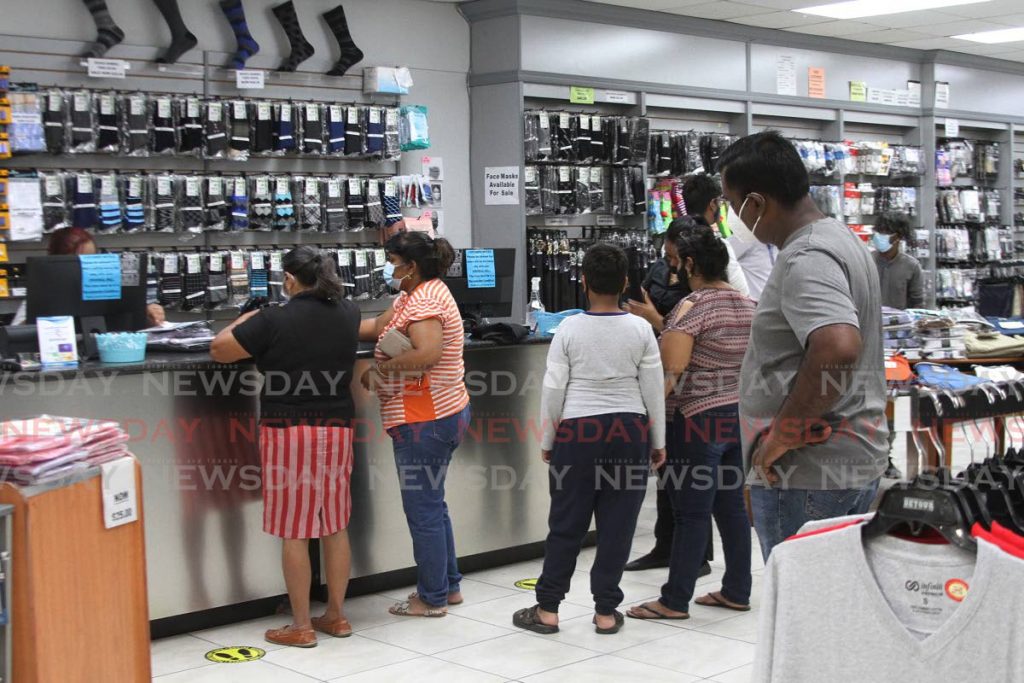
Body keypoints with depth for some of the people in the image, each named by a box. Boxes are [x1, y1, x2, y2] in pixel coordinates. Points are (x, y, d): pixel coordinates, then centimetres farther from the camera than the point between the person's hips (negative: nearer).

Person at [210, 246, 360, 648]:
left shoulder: (274, 320, -13)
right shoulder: (348, 315, 4)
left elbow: (218, 351, -3)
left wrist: (246, 320, 13)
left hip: (288, 432, -5)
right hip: (337, 429, 6)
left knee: (295, 531, 2)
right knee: (336, 526, 12)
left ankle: (301, 627, 8)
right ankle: (336, 615, 21)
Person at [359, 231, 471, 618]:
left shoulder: (424, 301, -18)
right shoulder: (415, 295, 14)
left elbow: (428, 353, -33)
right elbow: (378, 328, 16)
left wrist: (381, 370, -23)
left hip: (424, 422, -11)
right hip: (442, 415, 11)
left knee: (423, 509, 0)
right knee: (432, 504, 20)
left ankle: (432, 599, 11)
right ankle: (448, 586, 30)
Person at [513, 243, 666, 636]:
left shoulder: (569, 330, -5)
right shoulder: (640, 330, -3)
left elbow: (553, 390, -3)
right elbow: (654, 389, 1)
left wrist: (547, 441, 9)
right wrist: (658, 442, 11)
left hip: (577, 431, -1)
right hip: (629, 431, 1)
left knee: (566, 523, 7)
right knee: (617, 525, 7)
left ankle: (547, 609, 14)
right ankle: (606, 612, 13)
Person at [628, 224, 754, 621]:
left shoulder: (691, 308, -15)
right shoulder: (748, 306, 9)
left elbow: (671, 372, -20)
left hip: (699, 420, -8)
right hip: (740, 415, 8)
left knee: (691, 513, -3)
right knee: (732, 506, 13)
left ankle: (675, 601, 4)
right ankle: (737, 592, 20)